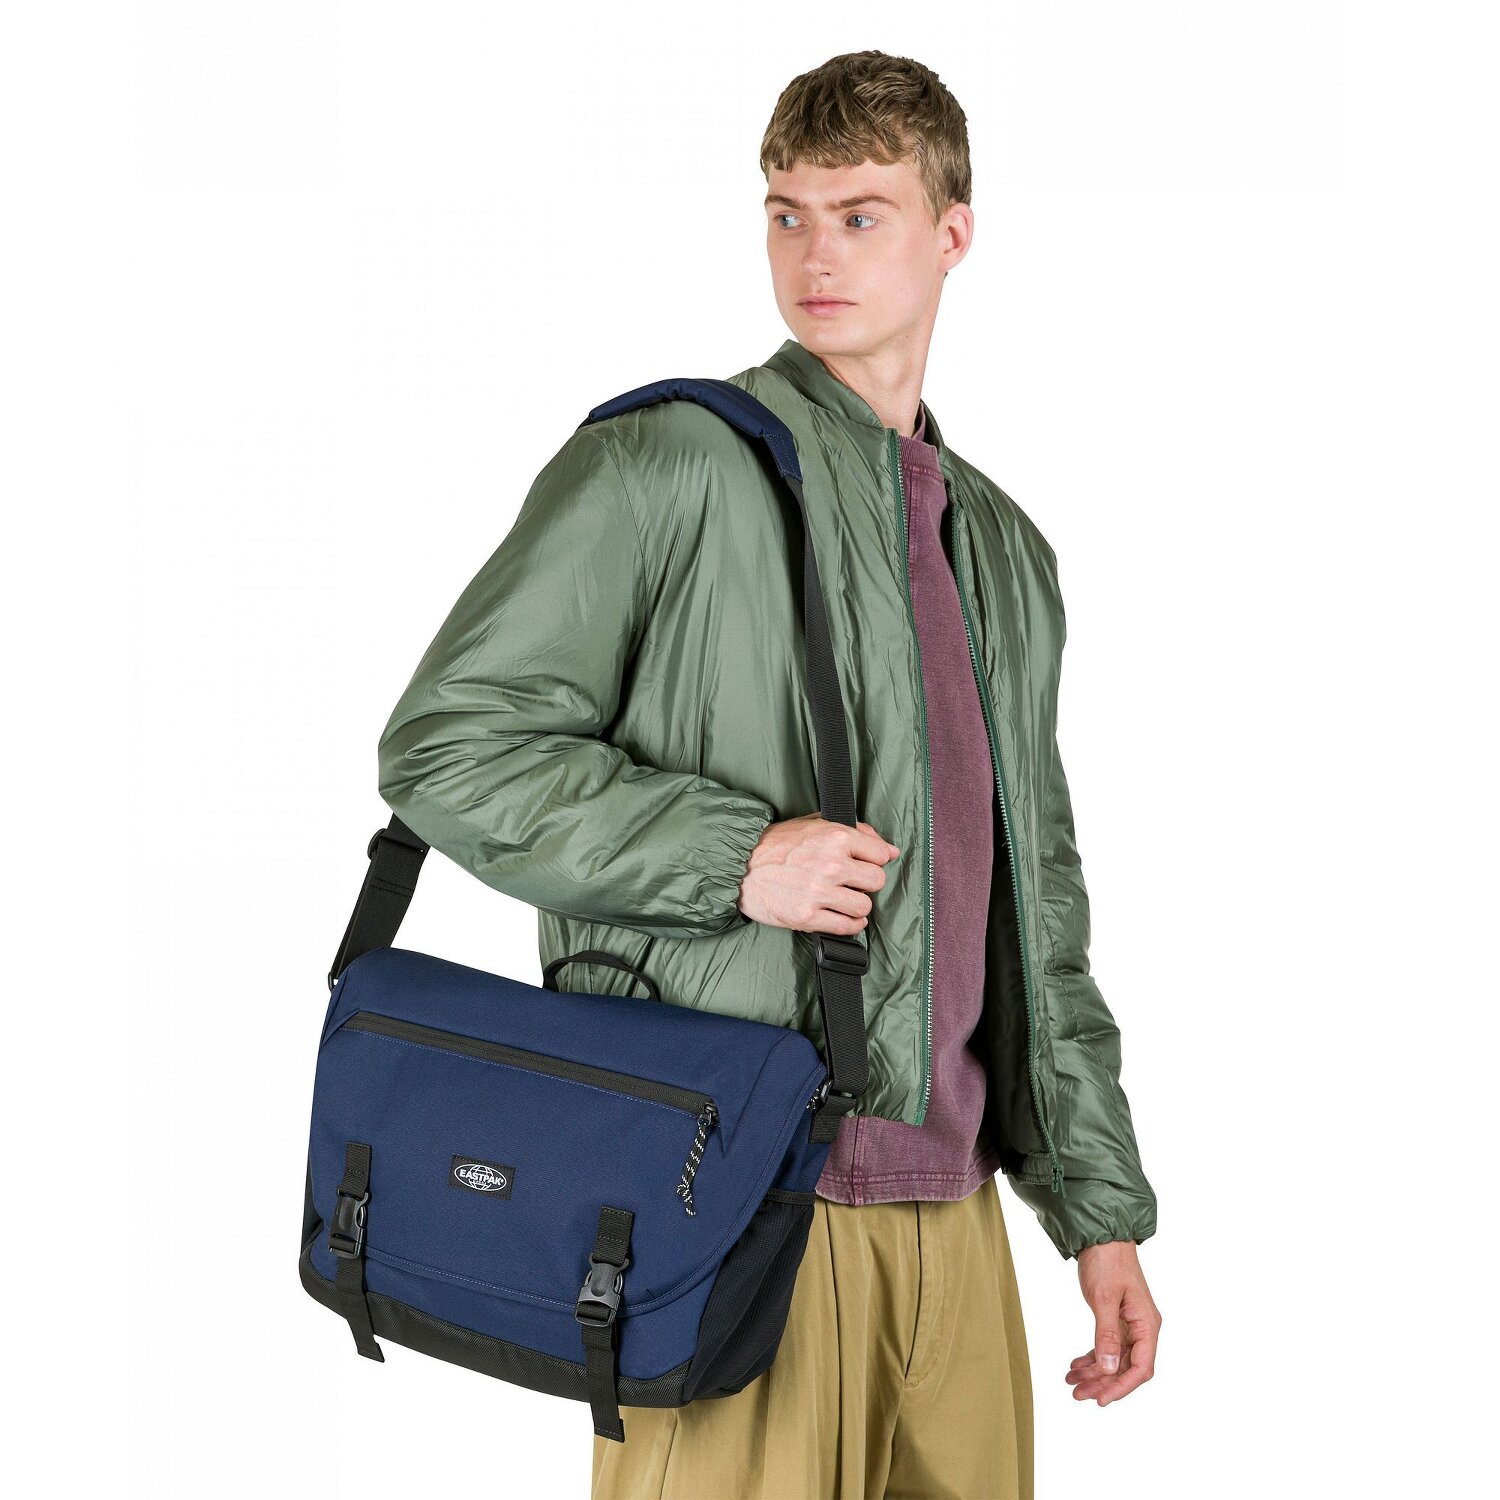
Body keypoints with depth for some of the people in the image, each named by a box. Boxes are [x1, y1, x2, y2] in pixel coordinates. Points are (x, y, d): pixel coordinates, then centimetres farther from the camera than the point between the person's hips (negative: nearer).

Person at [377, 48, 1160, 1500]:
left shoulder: (1004, 549, 17)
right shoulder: (668, 466, -3)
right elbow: (447, 746, -8)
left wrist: (1103, 1207, 16)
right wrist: (736, 856, -17)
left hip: (951, 1200, 6)